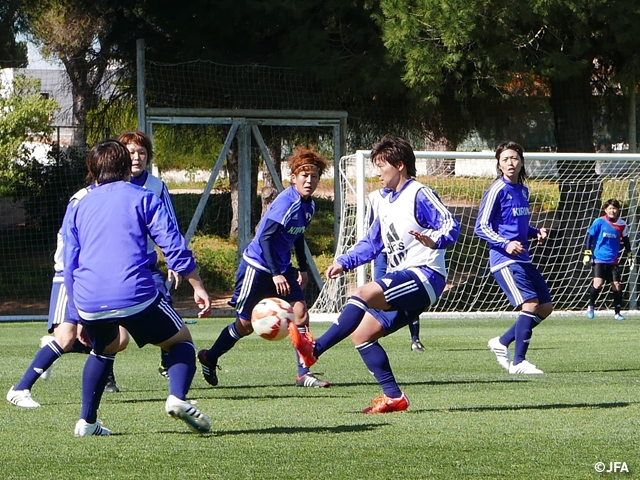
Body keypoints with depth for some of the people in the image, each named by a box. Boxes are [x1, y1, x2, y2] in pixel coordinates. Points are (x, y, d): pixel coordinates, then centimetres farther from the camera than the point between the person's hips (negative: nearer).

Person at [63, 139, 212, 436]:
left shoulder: (77, 208, 21)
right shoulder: (142, 198, 12)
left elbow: (69, 268, 20)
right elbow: (174, 246, 1)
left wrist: (78, 317, 26)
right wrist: (197, 287, 3)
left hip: (89, 302, 4)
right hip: (135, 295, -4)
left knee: (105, 349, 32)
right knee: (181, 340, 16)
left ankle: (86, 421, 23)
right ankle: (177, 398, -11)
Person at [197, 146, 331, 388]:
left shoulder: (308, 206, 4)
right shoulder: (286, 202, -23)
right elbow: (266, 237, -26)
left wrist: (303, 268, 18)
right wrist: (275, 274, -29)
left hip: (281, 268, 8)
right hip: (258, 266, -8)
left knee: (300, 312, -9)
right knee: (245, 325, 2)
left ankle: (304, 373, -6)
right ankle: (209, 358, 26)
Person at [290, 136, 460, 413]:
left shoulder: (419, 195, -7)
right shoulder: (386, 203, 20)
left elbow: (451, 226, -20)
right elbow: (371, 243, 30)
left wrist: (435, 241, -40)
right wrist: (343, 262, 19)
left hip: (423, 276, -10)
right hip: (401, 281, 10)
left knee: (363, 294, -29)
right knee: (361, 334, 2)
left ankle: (314, 349, -30)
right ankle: (393, 397, 1)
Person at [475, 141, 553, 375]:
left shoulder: (523, 190, 15)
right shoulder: (497, 190, -9)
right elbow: (481, 227, -10)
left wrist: (537, 232, 7)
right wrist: (505, 244, -24)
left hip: (522, 258, 9)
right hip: (504, 260, -8)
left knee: (546, 307, 7)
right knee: (530, 304, -18)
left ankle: (502, 342, 19)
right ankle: (518, 362, -11)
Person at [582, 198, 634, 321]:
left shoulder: (622, 225, 3)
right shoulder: (599, 222, -6)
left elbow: (626, 241, 17)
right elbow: (589, 236, -1)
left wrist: (629, 256, 18)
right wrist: (587, 254, -6)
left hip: (613, 261, 3)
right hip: (599, 259, -3)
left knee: (617, 285, -1)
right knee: (598, 283, -17)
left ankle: (617, 313, 10)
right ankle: (591, 306, 8)